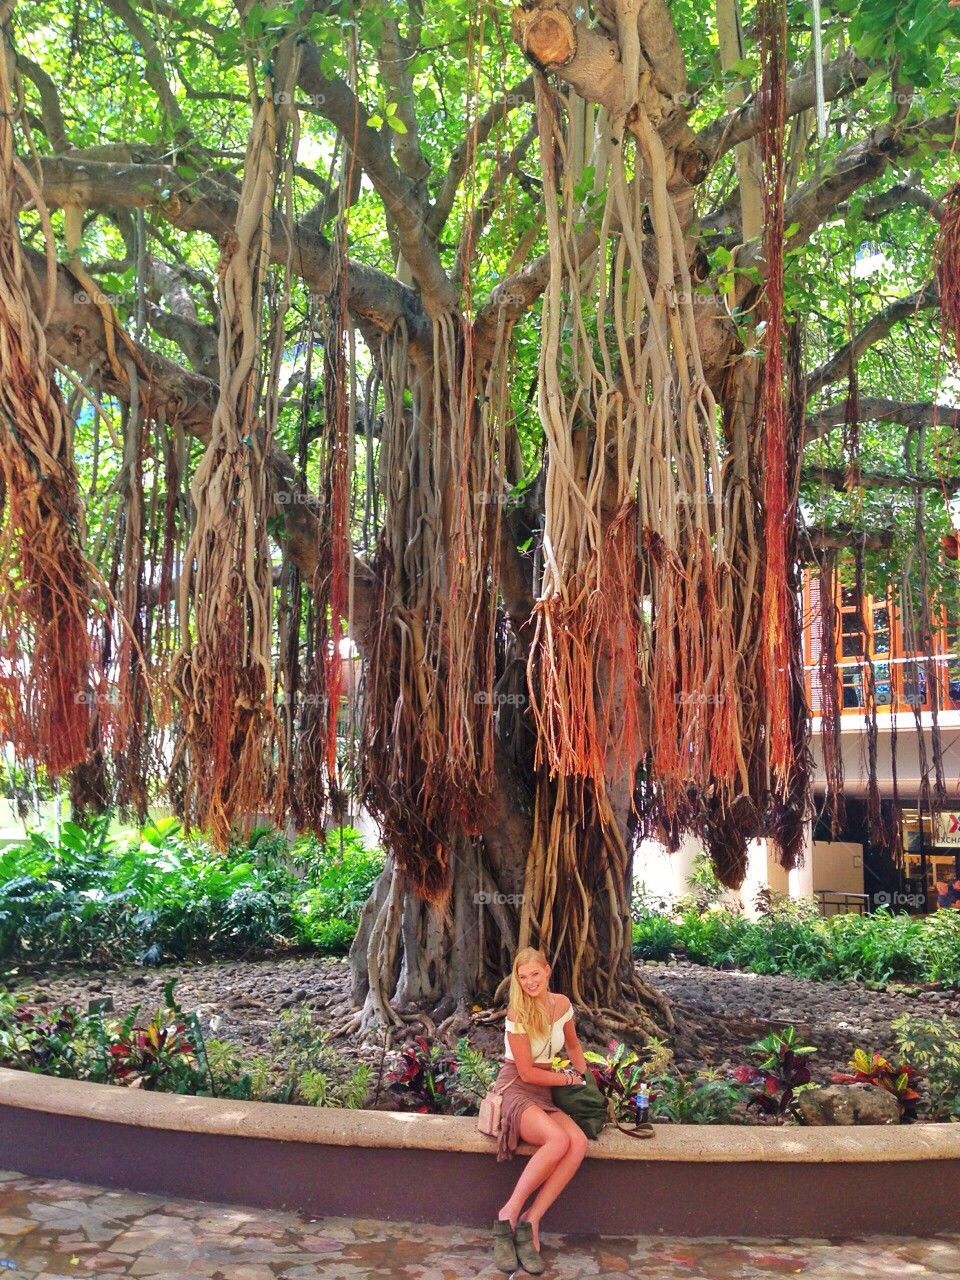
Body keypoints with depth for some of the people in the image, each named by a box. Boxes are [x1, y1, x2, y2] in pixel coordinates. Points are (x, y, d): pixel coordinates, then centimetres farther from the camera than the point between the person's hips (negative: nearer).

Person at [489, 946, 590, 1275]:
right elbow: (527, 1073, -12)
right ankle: (508, 1215, -20)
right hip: (516, 1090, -6)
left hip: (545, 1093, 6)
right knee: (559, 1140, -34)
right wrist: (570, 1079, -3)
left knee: (579, 1143, -26)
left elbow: (572, 1044, 23)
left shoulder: (562, 1004, 3)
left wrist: (586, 1078, 16)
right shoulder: (517, 1015, -14)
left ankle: (530, 1221, -19)